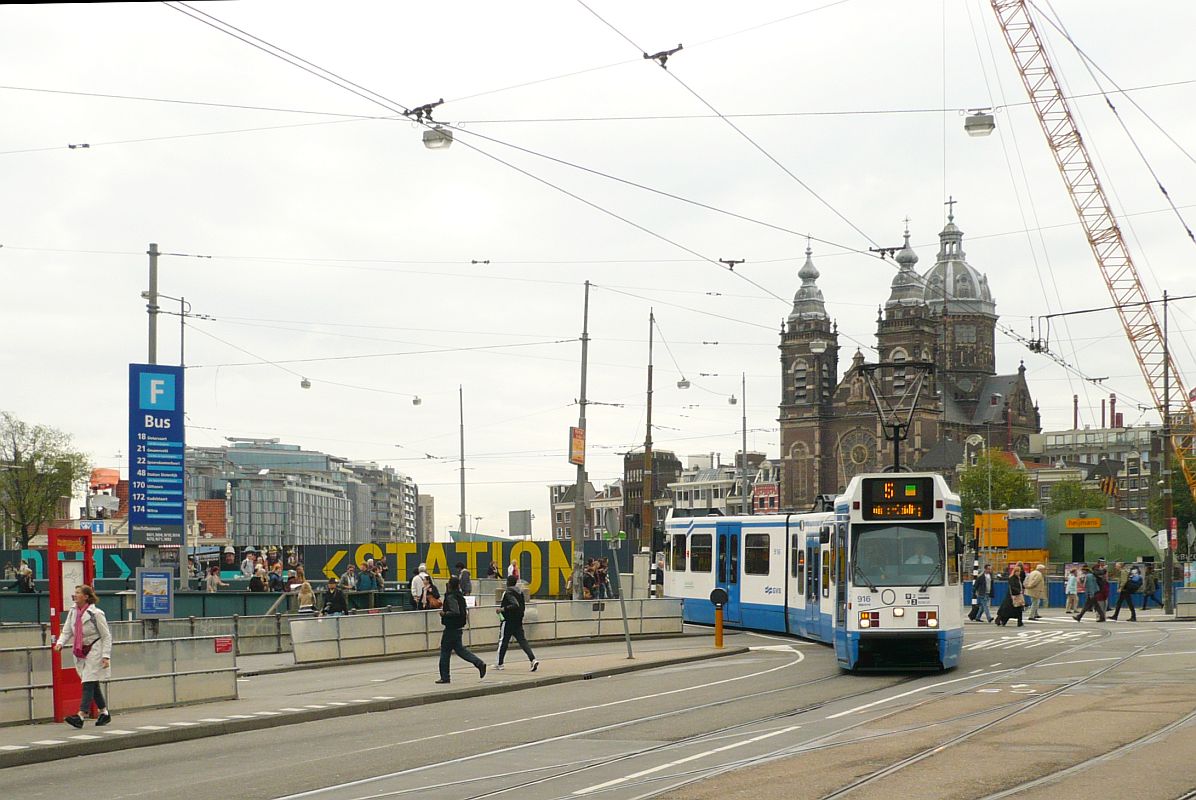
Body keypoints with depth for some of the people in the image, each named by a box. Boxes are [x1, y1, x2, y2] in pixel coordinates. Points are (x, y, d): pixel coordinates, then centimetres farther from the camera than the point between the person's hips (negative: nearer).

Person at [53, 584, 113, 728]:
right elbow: (67, 631, 8)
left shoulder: (96, 613, -13)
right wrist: (60, 643, -13)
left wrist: (106, 656, -16)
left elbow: (106, 636, -10)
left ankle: (81, 716, -20)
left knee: (89, 683, -13)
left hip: (94, 652, -7)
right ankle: (104, 713, 24)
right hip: (80, 652, 7)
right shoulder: (73, 611, 6)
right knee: (93, 684, 12)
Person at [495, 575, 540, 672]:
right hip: (518, 622, 7)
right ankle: (533, 659, -17)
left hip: (508, 621, -7)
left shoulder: (508, 593, -14)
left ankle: (500, 664, 15)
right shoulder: (520, 593, 11)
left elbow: (515, 605, -27)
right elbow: (523, 608, 16)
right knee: (522, 641, 1)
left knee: (503, 641, 6)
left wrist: (503, 609, -21)